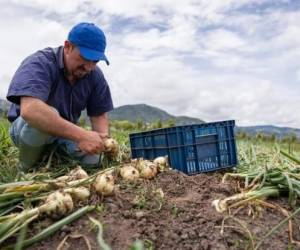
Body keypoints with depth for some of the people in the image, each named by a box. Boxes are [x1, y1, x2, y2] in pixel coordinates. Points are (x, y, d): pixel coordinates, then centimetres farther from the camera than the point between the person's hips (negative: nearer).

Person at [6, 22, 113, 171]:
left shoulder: (95, 75, -9)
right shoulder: (40, 63, -26)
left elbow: (99, 115, -7)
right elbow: (29, 109, -44)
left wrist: (104, 139, -30)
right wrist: (81, 134, -51)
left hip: (66, 131, 5)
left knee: (94, 159, -20)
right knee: (44, 116, -37)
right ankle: (27, 168, -9)